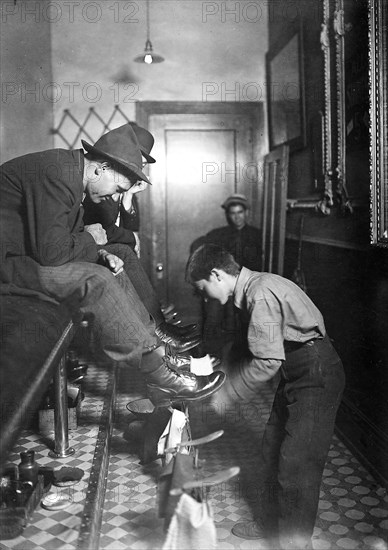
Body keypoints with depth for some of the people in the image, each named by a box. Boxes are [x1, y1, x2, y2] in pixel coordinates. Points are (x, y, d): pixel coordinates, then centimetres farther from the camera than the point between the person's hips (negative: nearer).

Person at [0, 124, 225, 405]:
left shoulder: (69, 172, 9)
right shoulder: (56, 173, -23)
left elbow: (71, 237, 14)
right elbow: (51, 251, -28)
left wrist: (100, 255, -4)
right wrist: (90, 240, -10)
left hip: (29, 254, 10)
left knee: (109, 272, 6)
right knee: (96, 282, -23)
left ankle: (155, 337, 5)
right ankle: (158, 373, -15)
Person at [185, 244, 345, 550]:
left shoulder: (261, 294, -24)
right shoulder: (252, 289, 7)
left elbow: (267, 361, -26)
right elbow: (252, 347, 14)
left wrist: (227, 394, -16)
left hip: (316, 377, -10)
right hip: (295, 373, 10)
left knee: (296, 463, -3)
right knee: (273, 450, 17)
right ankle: (271, 522, 34)